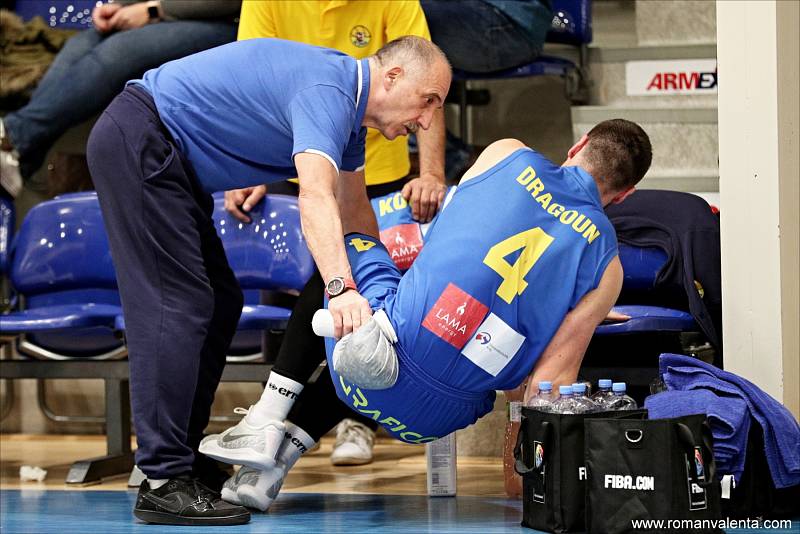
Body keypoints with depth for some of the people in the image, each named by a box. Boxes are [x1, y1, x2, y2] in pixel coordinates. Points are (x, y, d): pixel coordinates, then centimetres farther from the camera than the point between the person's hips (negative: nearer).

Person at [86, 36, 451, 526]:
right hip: (137, 140, -11)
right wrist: (341, 289, -49)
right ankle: (163, 483, -15)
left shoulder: (347, 101, 12)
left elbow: (353, 209, 26)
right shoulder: (326, 91, -21)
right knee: (179, 306, -14)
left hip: (163, 156, 11)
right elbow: (316, 196, -37)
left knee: (220, 305, 11)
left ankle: (178, 459, 16)